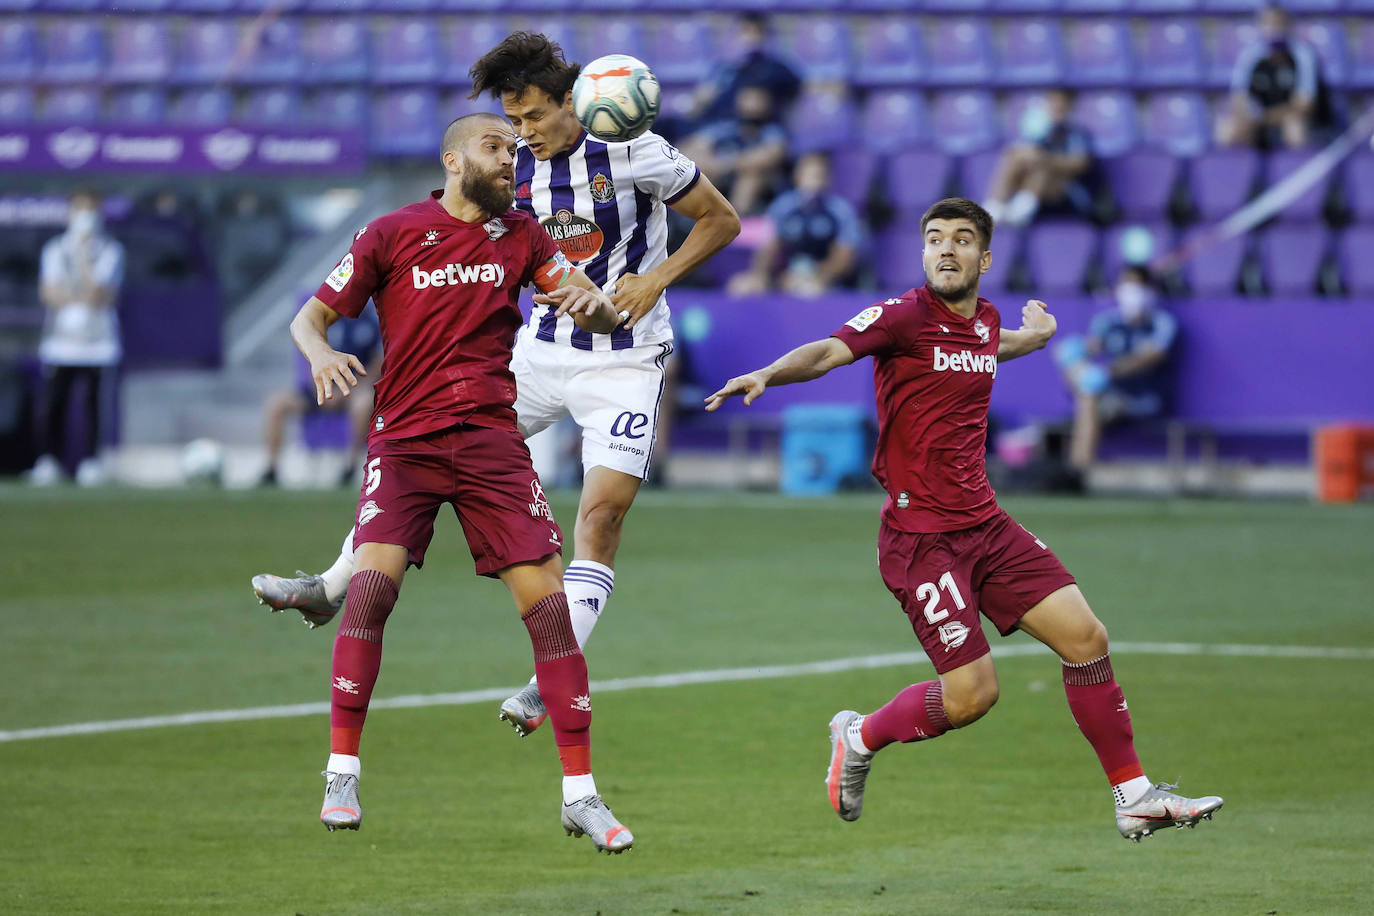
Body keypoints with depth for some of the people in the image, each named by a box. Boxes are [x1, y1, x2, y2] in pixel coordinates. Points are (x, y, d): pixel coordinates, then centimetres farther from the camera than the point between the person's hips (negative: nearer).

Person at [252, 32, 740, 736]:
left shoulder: (634, 152, -13)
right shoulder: (513, 170, 2)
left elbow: (721, 220, -3)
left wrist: (655, 279, -14)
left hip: (625, 358, -5)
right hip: (541, 350, 5)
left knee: (600, 517, -17)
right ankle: (329, 589, 10)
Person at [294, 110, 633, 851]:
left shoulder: (520, 236, 10)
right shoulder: (391, 234, 2)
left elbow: (603, 316, 7)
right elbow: (309, 317, 5)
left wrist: (591, 303, -18)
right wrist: (322, 354, -18)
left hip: (492, 441, 2)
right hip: (404, 439, -2)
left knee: (546, 597, -7)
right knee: (373, 580, -22)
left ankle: (579, 794, 1)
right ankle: (342, 773, -11)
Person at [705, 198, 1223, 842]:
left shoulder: (986, 320, 10)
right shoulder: (905, 316, -12)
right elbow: (829, 352, -29)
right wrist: (765, 376, -46)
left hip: (985, 524, 7)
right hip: (922, 537, -7)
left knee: (1085, 638, 0)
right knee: (972, 695, -11)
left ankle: (1134, 798, 10)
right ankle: (858, 738, 17)